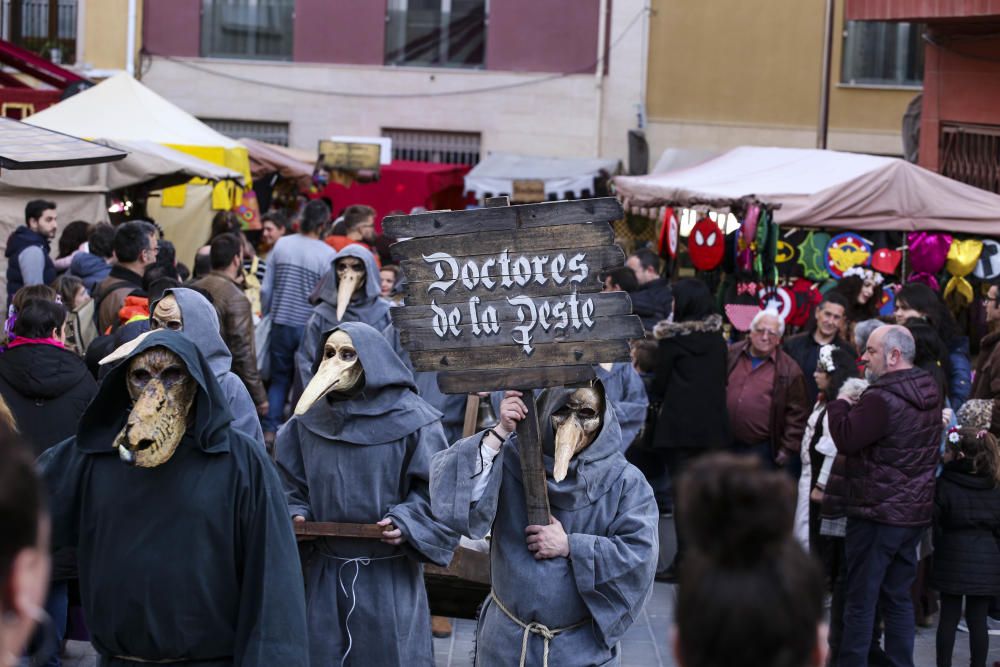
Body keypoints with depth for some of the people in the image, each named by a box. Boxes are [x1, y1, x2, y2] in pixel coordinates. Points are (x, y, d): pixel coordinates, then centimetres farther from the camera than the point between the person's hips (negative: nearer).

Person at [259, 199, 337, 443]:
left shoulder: (281, 245, 0)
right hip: (310, 327, -3)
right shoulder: (328, 254, -10)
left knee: (279, 379, 14)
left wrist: (266, 316, 18)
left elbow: (265, 288, 5)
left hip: (281, 324, 3)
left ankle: (270, 430, 6)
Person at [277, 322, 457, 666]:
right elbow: (293, 485, 12)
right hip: (326, 573, 3)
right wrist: (297, 517, -6)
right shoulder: (309, 418, 4)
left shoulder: (409, 418, -8)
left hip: (389, 575, -3)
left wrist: (406, 523, -19)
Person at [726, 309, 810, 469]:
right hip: (726, 445, 3)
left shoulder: (789, 370, -3)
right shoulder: (731, 355, 7)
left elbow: (797, 414, -2)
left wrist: (788, 448, -6)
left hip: (762, 450, -3)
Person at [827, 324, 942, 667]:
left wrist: (840, 405, 0)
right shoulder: (929, 393, 8)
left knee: (860, 601, -1)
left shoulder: (882, 399, -20)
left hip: (878, 514, -8)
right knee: (899, 598, 14)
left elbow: (846, 439, -15)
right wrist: (857, 408, 9)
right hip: (915, 512, 8)